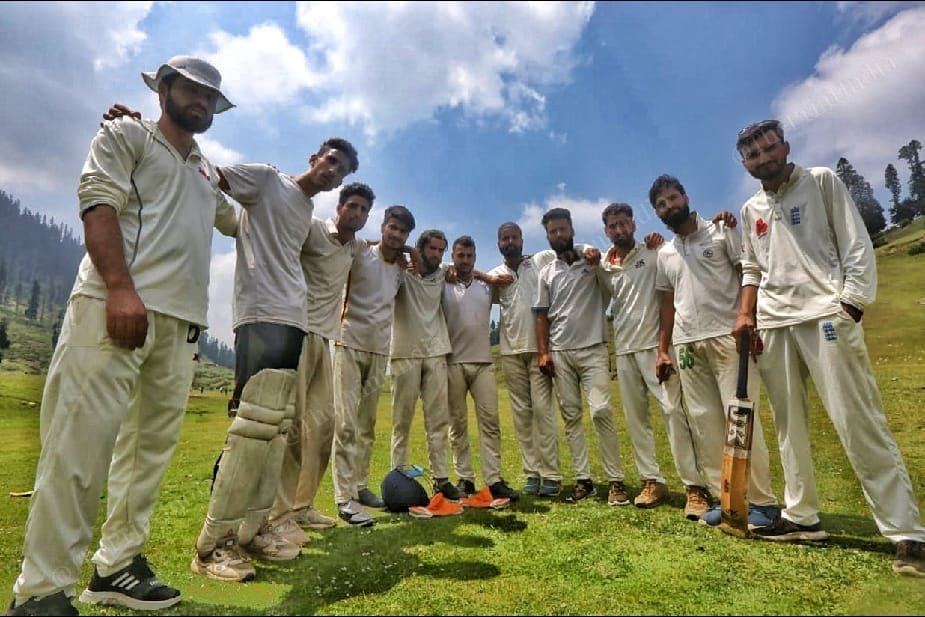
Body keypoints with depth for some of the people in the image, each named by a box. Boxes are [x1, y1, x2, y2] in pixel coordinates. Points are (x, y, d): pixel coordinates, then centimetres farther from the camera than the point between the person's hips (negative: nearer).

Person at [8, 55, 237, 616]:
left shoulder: (208, 173, 28)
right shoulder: (125, 135, 11)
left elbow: (237, 221, 41)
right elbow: (98, 204, -4)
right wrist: (120, 288, -18)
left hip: (181, 321, 6)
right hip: (114, 305, -6)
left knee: (152, 447, 6)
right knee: (81, 440, -9)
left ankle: (116, 566, 16)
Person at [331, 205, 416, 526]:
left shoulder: (402, 268, 9)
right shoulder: (360, 255, -5)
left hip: (380, 350, 5)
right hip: (350, 344, -5)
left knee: (367, 423, 10)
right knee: (346, 423, -9)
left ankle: (360, 485, 20)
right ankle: (345, 497, -7)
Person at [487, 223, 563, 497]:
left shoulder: (542, 260, 6)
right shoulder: (494, 276, 13)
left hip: (539, 347, -3)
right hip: (510, 351, 3)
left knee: (542, 408, -5)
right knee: (521, 412, 6)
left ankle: (551, 474, 3)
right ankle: (531, 472, 15)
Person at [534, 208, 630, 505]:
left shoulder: (592, 259, 6)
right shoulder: (546, 273, 11)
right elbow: (542, 316, 9)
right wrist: (543, 352, 0)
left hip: (593, 349, -2)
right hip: (560, 353, 3)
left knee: (601, 411, -11)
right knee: (571, 417, 4)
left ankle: (615, 480, -1)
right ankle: (583, 479, 12)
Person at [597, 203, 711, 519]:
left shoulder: (654, 253, 1)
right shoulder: (604, 267, 13)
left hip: (654, 344, -5)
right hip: (623, 349, 5)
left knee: (674, 410, -10)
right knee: (635, 417, 7)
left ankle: (694, 486, -3)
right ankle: (652, 480, 16)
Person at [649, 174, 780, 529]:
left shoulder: (721, 232, 6)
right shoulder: (665, 254, 18)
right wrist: (663, 350, 11)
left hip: (727, 336, -4)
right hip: (687, 345, 5)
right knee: (704, 422, 4)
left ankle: (762, 500, 6)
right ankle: (724, 498, 13)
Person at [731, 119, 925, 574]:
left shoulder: (821, 181, 6)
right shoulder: (751, 209, 18)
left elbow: (857, 246, -1)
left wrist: (851, 305, -13)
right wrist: (745, 314, 7)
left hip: (825, 315, -5)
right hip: (771, 324, 5)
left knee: (859, 424, -8)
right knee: (788, 424, 8)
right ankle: (801, 516, 17)